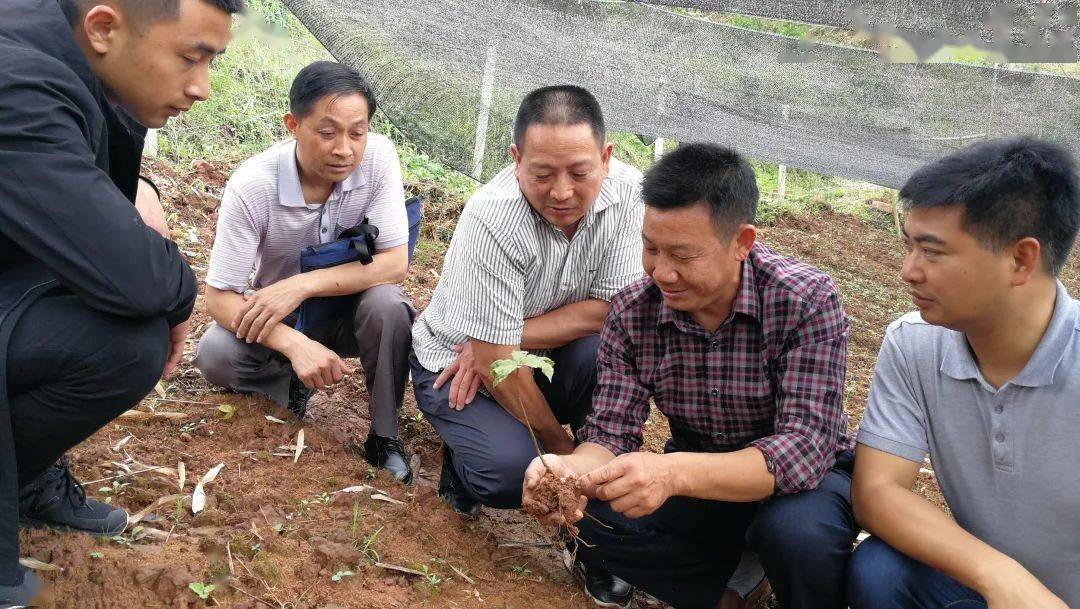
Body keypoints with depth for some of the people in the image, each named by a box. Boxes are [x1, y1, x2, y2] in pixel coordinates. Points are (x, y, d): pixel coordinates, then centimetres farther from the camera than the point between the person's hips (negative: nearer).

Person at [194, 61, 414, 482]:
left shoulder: (378, 156, -23)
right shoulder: (251, 186, -26)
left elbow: (395, 262, -23)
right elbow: (218, 296, -23)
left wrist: (302, 284, -34)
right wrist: (295, 344, -40)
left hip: (348, 308, 1)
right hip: (277, 318, 0)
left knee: (386, 304, -33)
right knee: (214, 356, -29)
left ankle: (384, 435, -12)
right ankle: (292, 380, 3)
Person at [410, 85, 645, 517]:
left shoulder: (627, 191, -17)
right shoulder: (492, 222, -30)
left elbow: (613, 307, -17)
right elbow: (496, 362, -26)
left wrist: (505, 337, -24)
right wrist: (560, 445, -17)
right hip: (457, 366, -4)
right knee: (510, 469, -30)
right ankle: (463, 452, 6)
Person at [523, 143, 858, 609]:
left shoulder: (807, 301, -24)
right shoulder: (631, 314, -13)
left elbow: (804, 448, -31)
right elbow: (611, 431, -12)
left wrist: (673, 473, -47)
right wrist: (575, 468, -38)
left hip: (805, 475, -3)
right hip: (697, 479, 3)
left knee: (796, 531, -36)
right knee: (597, 519, -23)